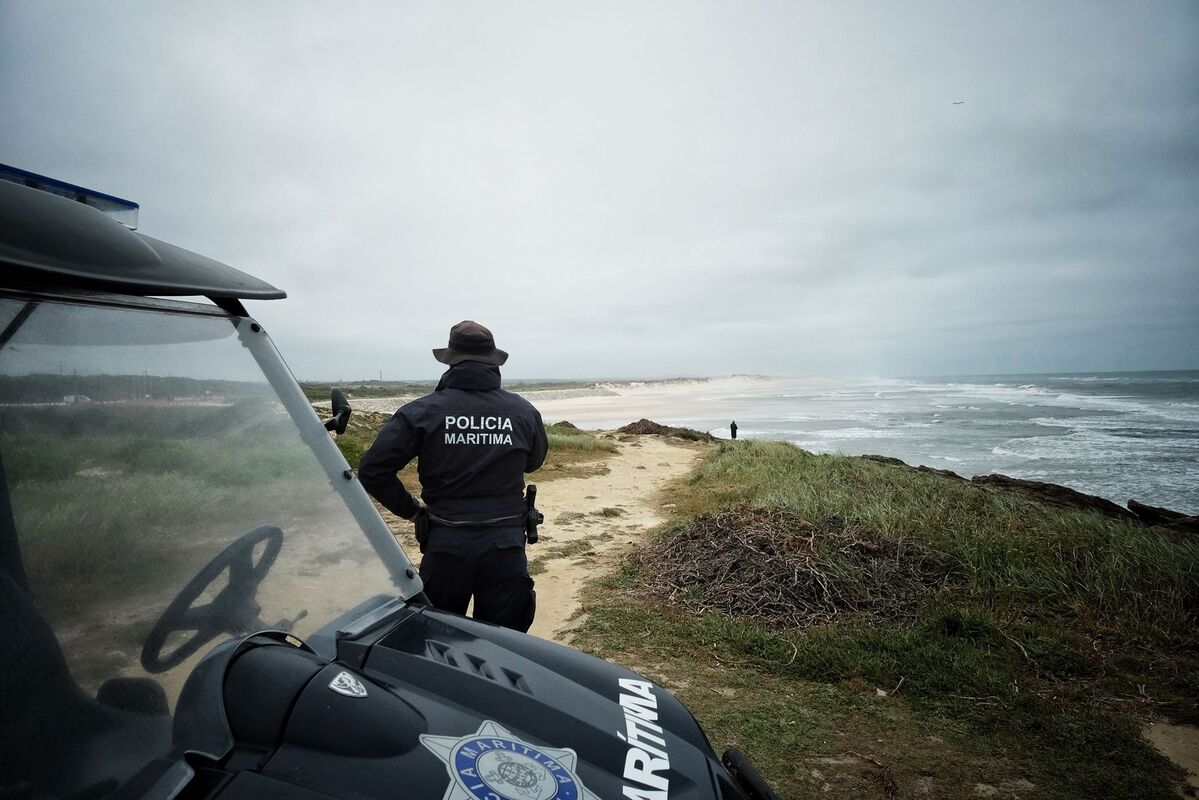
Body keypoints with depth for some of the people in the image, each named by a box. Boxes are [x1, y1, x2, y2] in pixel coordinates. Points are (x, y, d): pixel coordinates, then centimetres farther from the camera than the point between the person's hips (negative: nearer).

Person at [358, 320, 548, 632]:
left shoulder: (422, 412, -7)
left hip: (446, 545, -1)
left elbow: (372, 470, -7)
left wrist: (411, 510, 4)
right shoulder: (524, 412, -1)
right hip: (506, 546, 1)